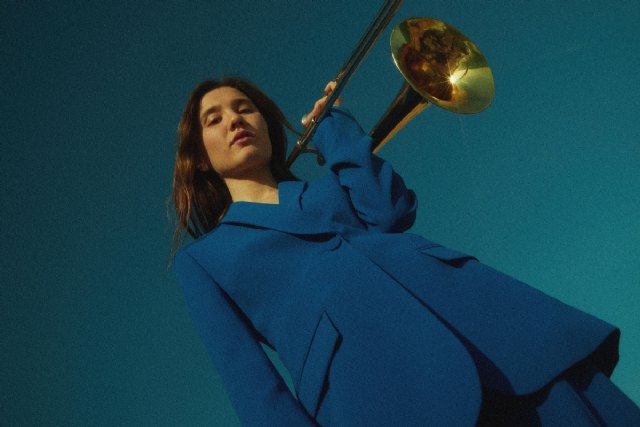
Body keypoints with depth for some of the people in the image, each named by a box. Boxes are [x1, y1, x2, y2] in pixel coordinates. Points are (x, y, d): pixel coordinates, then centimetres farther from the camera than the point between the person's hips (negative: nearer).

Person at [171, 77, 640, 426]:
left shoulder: (331, 188, 29)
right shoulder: (201, 257, 20)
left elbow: (389, 210, 5)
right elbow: (245, 374, 5)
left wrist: (333, 124, 18)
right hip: (370, 378, -3)